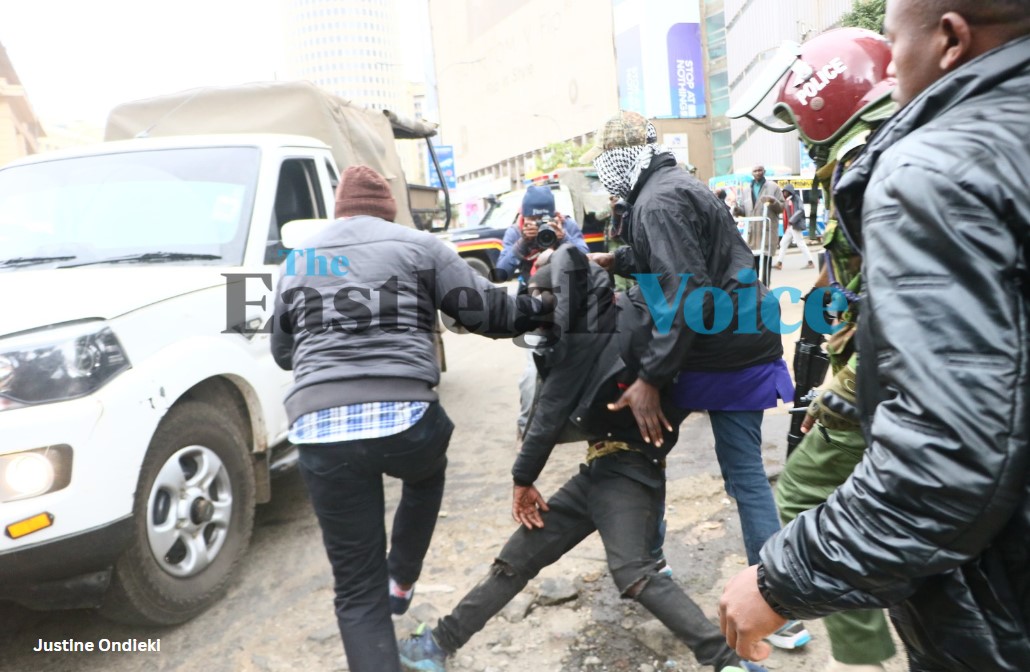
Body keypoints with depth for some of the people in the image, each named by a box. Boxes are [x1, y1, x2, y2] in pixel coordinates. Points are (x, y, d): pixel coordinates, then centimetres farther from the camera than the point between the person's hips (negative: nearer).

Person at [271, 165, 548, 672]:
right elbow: (486, 312, 7)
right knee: (426, 474, 37)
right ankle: (401, 582, 42)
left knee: (357, 589, 11)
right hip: (404, 415, -2)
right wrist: (543, 306, 24)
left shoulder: (297, 261, 20)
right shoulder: (418, 245, 9)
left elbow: (283, 353, 28)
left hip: (319, 428, 2)